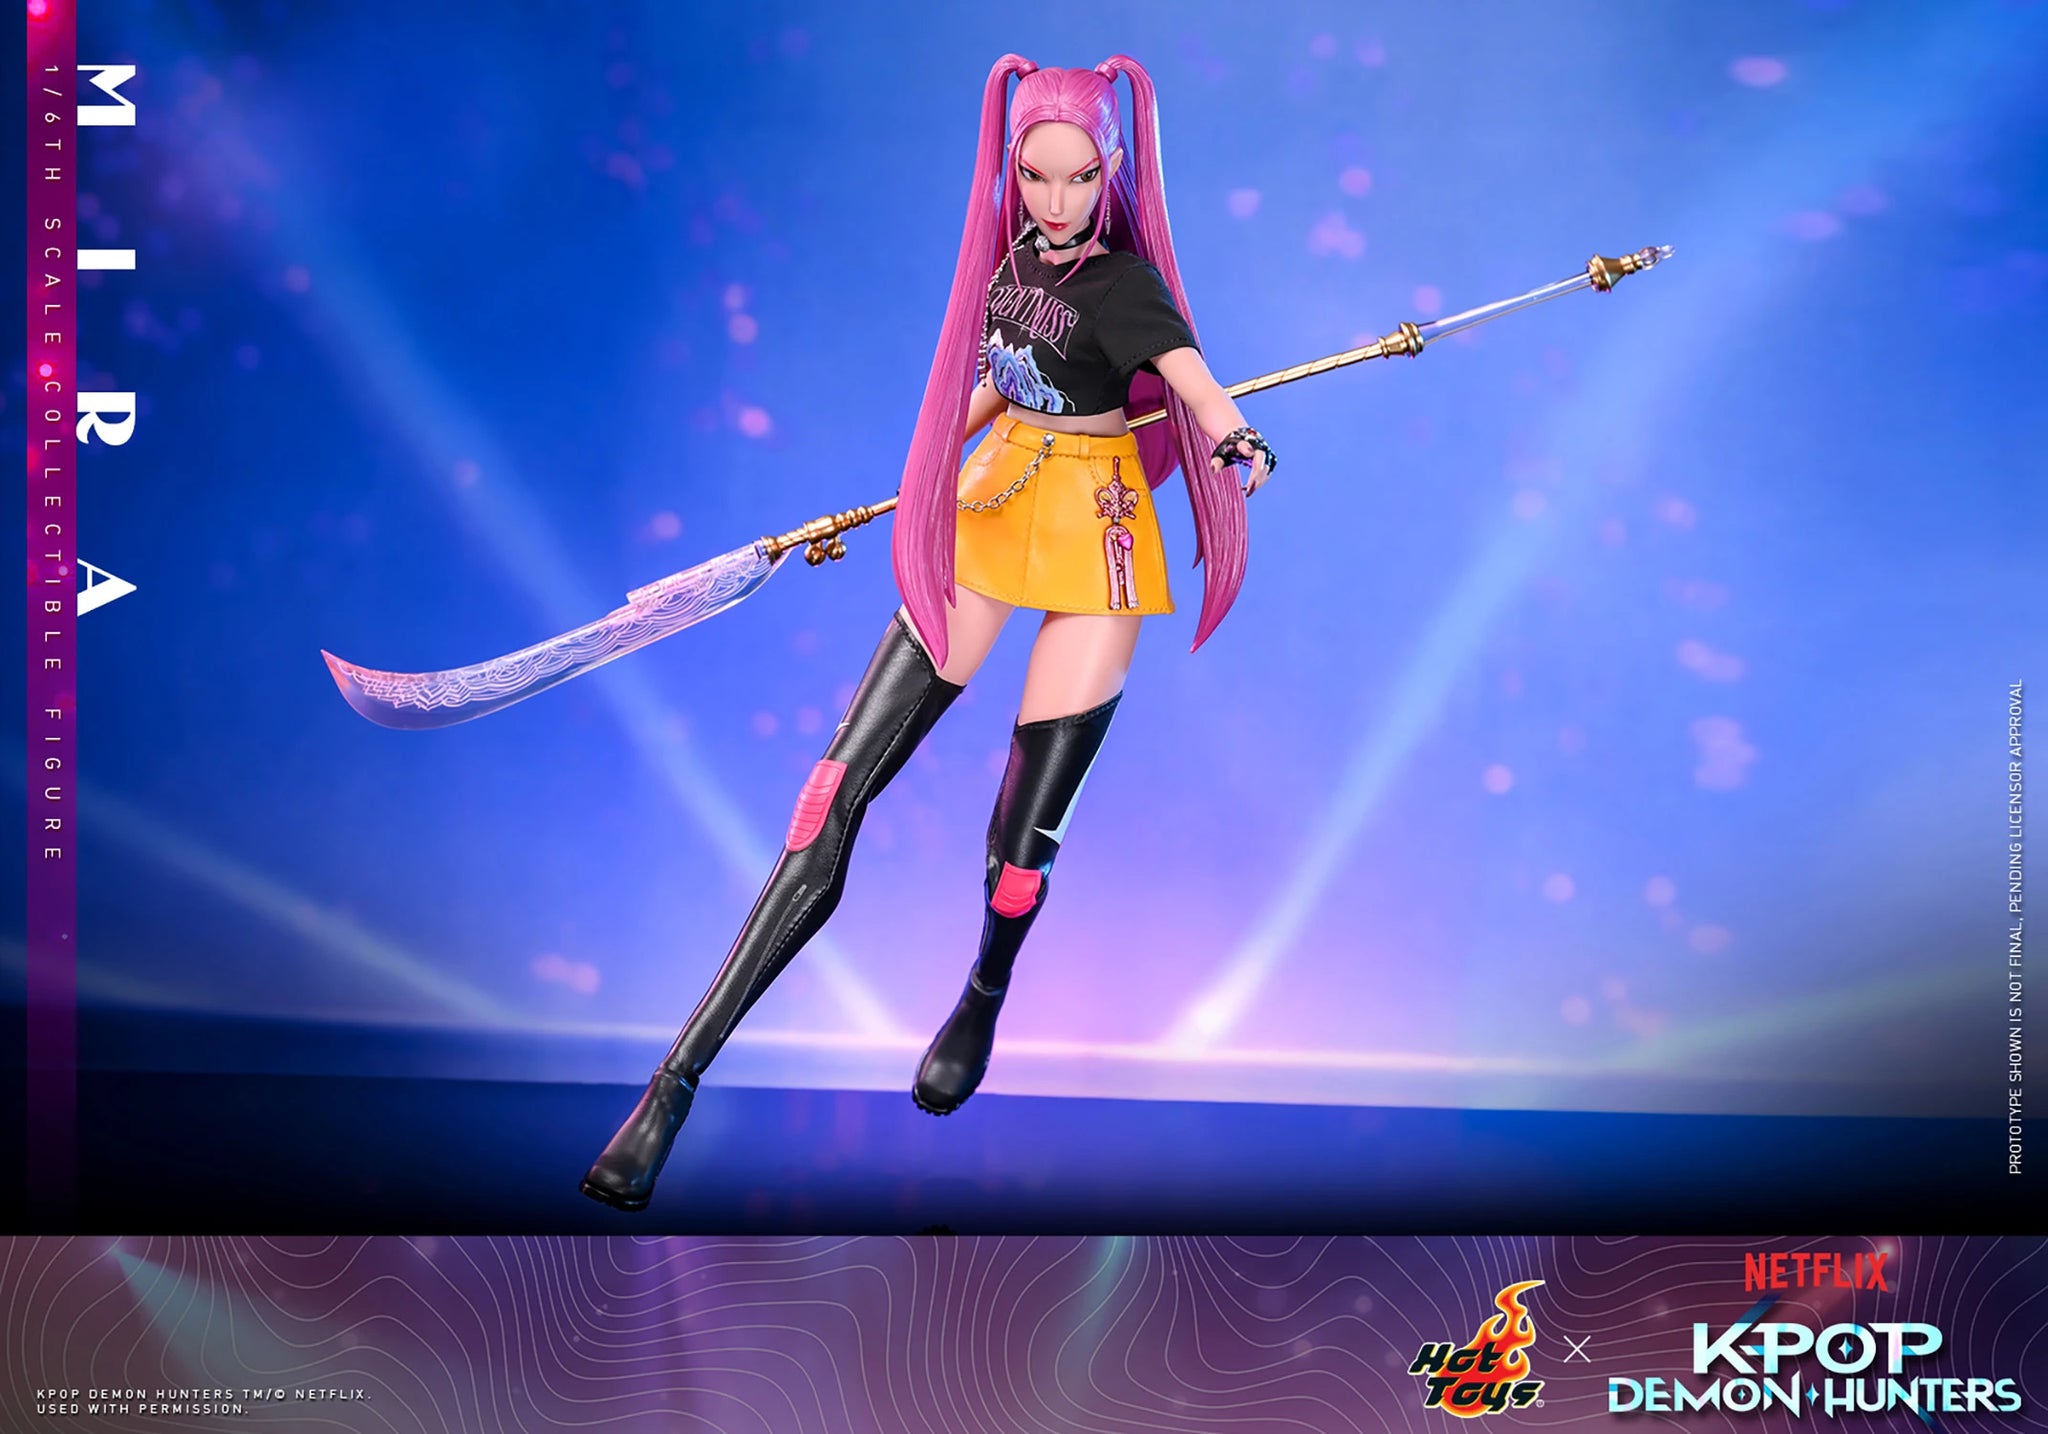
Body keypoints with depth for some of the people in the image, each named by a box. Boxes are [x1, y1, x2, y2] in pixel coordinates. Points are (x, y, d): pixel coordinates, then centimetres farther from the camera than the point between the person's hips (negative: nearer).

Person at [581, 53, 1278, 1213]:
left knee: (1024, 835, -8)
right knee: (837, 798, -5)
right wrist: (935, 458, 31)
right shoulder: (1016, 252, 2)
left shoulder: (1122, 277, -15)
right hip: (990, 507, 5)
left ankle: (983, 1006, 29)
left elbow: (1185, 368, -36)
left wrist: (1235, 438, -56)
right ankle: (678, 1081, -7)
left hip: (1096, 533, -5)